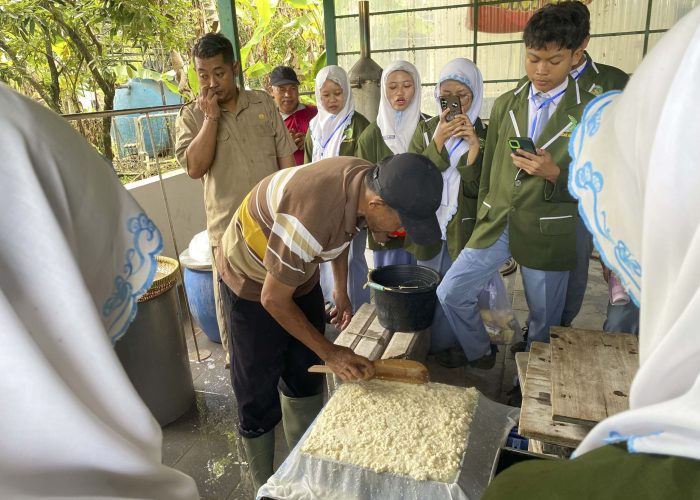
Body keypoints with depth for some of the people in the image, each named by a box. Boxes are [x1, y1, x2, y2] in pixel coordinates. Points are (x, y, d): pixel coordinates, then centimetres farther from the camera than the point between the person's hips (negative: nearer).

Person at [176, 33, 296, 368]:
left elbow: (286, 157, 6)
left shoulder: (263, 104, 4)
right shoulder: (191, 117, -1)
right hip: (229, 228, -2)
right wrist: (211, 118, -17)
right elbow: (194, 167, -16)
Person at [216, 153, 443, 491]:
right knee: (259, 390, 2)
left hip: (298, 270, 7)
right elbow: (274, 299, -27)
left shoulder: (370, 182, -17)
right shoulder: (310, 217, -40)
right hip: (255, 280, -7)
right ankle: (266, 485, 23)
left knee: (305, 377, 14)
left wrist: (341, 291, 7)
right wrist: (329, 352, -19)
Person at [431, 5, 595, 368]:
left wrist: (554, 173, -24)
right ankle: (479, 355, 27)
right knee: (450, 293, 2)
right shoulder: (505, 104, 8)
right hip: (495, 224, 4)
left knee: (544, 321, 11)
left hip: (547, 232, -3)